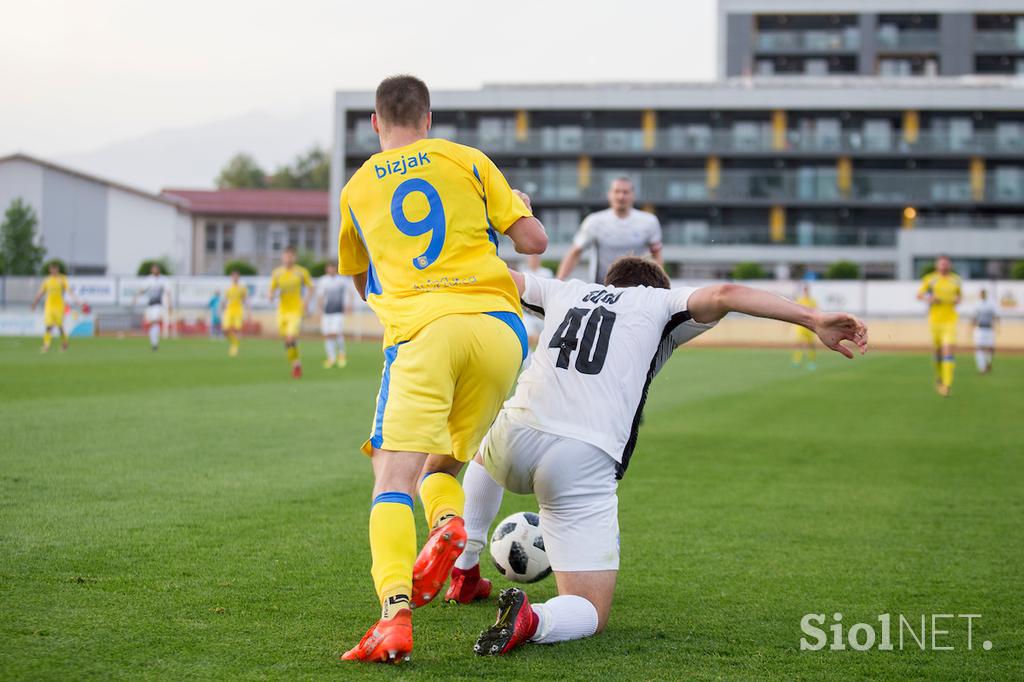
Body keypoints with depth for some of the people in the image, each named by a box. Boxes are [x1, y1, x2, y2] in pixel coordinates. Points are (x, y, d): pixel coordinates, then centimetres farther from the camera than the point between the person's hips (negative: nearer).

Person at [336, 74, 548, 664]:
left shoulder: (356, 189, 21)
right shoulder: (467, 160, 17)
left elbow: (362, 282, 36)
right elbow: (534, 241, 12)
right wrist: (522, 207, 34)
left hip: (420, 331, -2)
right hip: (500, 326, 2)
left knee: (393, 478, -10)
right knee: (443, 462, 18)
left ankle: (395, 613, -32)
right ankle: (449, 521, -17)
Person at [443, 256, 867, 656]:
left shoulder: (568, 291, 26)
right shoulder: (658, 302, 17)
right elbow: (723, 295, -1)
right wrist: (814, 319, -6)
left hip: (520, 430, 4)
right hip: (586, 461, -4)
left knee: (487, 457, 44)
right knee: (589, 614, 3)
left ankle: (465, 572, 37)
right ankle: (532, 621, -30)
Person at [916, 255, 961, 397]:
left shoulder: (956, 280, 6)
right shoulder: (930, 279, 0)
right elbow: (919, 295, 8)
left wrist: (957, 300, 1)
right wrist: (928, 299, -11)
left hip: (950, 320, 0)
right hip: (935, 320, 0)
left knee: (948, 351, -15)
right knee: (938, 351, 11)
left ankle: (947, 384, -18)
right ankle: (939, 377, 38)